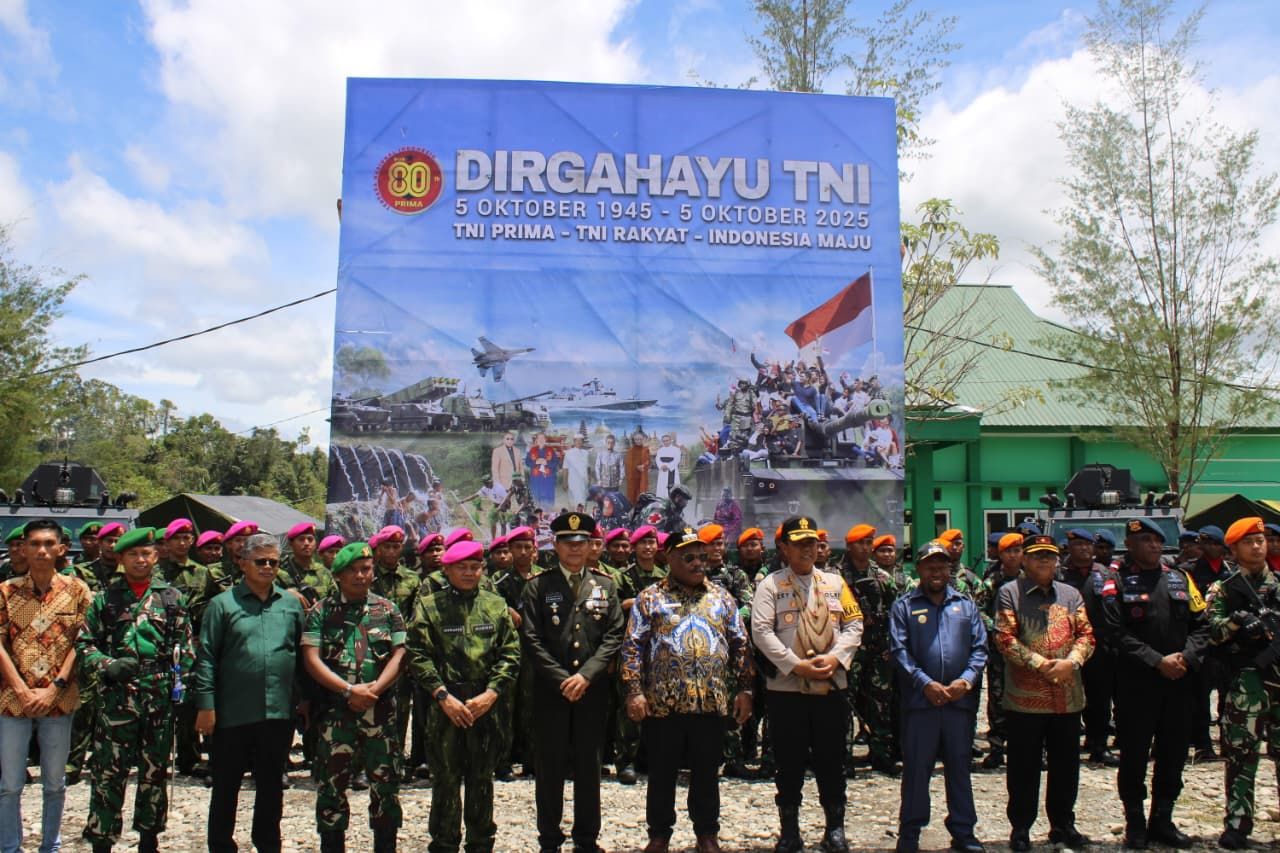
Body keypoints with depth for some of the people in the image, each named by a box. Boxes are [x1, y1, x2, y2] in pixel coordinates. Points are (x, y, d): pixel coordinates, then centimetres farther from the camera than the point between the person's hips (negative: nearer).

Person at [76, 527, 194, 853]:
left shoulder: (172, 597, 7)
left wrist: (180, 679, -1)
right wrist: (106, 665, -12)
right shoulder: (106, 597, 5)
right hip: (117, 696, -1)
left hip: (161, 698, 1)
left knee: (155, 771, 11)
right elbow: (84, 642, 5)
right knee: (109, 772, 0)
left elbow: (186, 643, 9)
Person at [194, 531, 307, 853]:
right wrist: (205, 705, -9)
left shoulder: (292, 603, 8)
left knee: (272, 784, 15)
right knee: (226, 784, 10)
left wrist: (302, 698, 8)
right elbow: (206, 657, -4)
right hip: (233, 713, -3)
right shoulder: (223, 604, -1)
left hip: (279, 713, 3)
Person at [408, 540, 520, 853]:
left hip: (488, 706, 2)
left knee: (482, 780, 11)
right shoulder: (428, 605, 2)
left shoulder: (496, 605, 8)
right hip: (446, 706, -2)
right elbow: (418, 656, -4)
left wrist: (491, 693, -8)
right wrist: (443, 695, -13)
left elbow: (510, 654, 4)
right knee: (447, 780, 4)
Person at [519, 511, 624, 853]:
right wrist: (561, 679, -12)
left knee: (589, 765, 9)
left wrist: (586, 675, -11)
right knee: (550, 767, 5)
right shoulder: (538, 585, 1)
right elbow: (531, 638, -5)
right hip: (550, 690, -1)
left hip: (593, 690, 2)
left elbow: (614, 636, 1)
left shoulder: (605, 585, 7)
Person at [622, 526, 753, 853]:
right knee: (662, 774, 8)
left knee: (707, 773, 11)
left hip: (712, 702, 2)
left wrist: (744, 688, 6)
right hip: (662, 703, -2)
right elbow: (633, 647, -1)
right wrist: (634, 690, -9)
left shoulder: (721, 597, 11)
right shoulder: (650, 598, 3)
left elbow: (740, 644, 12)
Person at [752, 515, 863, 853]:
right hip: (786, 687, -2)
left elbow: (854, 625, 6)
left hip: (831, 686, 3)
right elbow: (761, 631, -10)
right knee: (789, 762, 6)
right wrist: (796, 665, -17)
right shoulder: (770, 585, -1)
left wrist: (836, 658, -10)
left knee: (831, 759, 9)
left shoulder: (835, 582, 10)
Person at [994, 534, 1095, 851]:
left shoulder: (1071, 594, 13)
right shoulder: (1009, 593, -1)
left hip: (1068, 696, 4)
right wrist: (1039, 664, -17)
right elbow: (1006, 638, -9)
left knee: (1066, 764, 13)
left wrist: (1071, 662, -12)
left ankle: (1062, 824, 27)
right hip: (1025, 696, -4)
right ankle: (1020, 827, 17)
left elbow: (1085, 634, 6)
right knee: (1024, 766, 5)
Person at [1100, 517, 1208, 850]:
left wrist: (1185, 657, -9)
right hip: (1136, 682, -4)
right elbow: (1115, 631, -12)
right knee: (1134, 755, 4)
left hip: (1179, 682, 4)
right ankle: (1135, 824, 17)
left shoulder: (1180, 578, 11)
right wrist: (1157, 661, -16)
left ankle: (1162, 819, 26)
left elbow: (1201, 625, 8)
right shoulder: (1117, 581, -4)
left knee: (1173, 753, 12)